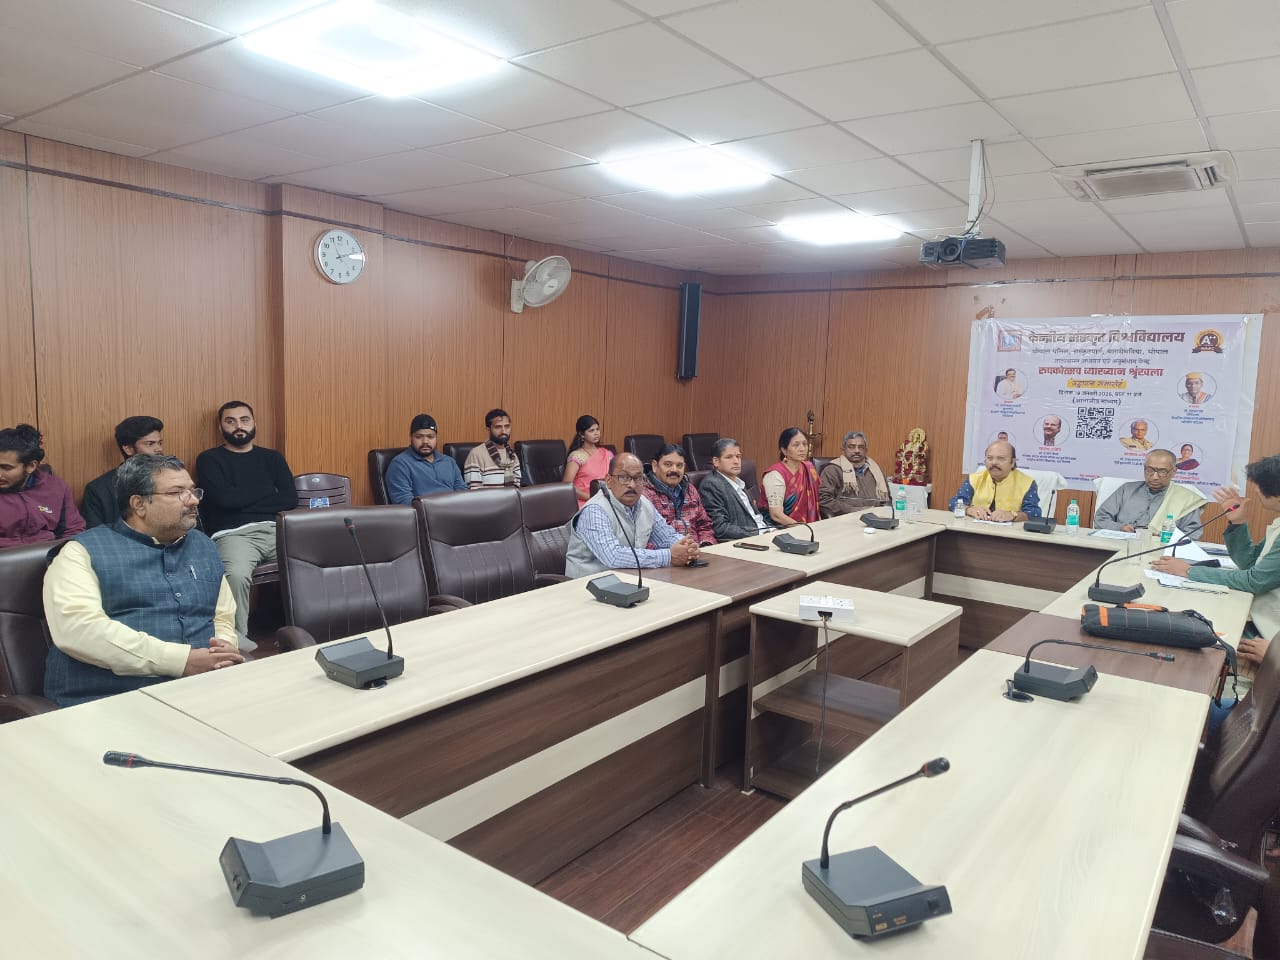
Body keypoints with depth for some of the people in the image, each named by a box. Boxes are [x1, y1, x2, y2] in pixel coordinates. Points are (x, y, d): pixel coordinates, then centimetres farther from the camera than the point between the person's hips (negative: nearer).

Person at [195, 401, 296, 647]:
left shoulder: (272, 457, 22)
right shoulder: (209, 459, 14)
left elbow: (290, 499, 7)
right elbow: (224, 499, -4)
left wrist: (241, 499, 1)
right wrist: (267, 491, 7)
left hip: (276, 529, 3)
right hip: (234, 533, -2)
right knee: (236, 574, -38)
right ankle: (237, 639, -19)